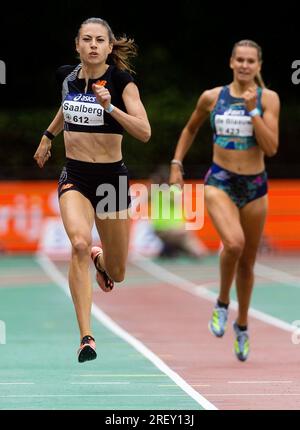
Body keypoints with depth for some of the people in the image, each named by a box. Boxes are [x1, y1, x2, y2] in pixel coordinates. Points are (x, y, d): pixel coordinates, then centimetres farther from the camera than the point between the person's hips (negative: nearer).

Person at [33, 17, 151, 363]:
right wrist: (48, 136, 30)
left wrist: (110, 106, -29)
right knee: (79, 243, -29)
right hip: (74, 176, 1)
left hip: (111, 176, -1)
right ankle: (86, 337, -28)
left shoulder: (121, 80, -10)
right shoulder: (66, 76, 1)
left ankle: (101, 259, 52)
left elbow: (144, 132, -19)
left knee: (116, 275, 11)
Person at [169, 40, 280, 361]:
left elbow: (271, 148, -12)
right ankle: (222, 304, -5)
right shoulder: (211, 97, 1)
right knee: (234, 242, -29)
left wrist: (252, 109, -17)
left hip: (255, 187, 1)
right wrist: (176, 163, 12)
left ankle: (242, 324, 36)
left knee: (247, 263, 13)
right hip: (219, 183, -1)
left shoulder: (268, 99, -3)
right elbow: (190, 129, 19)